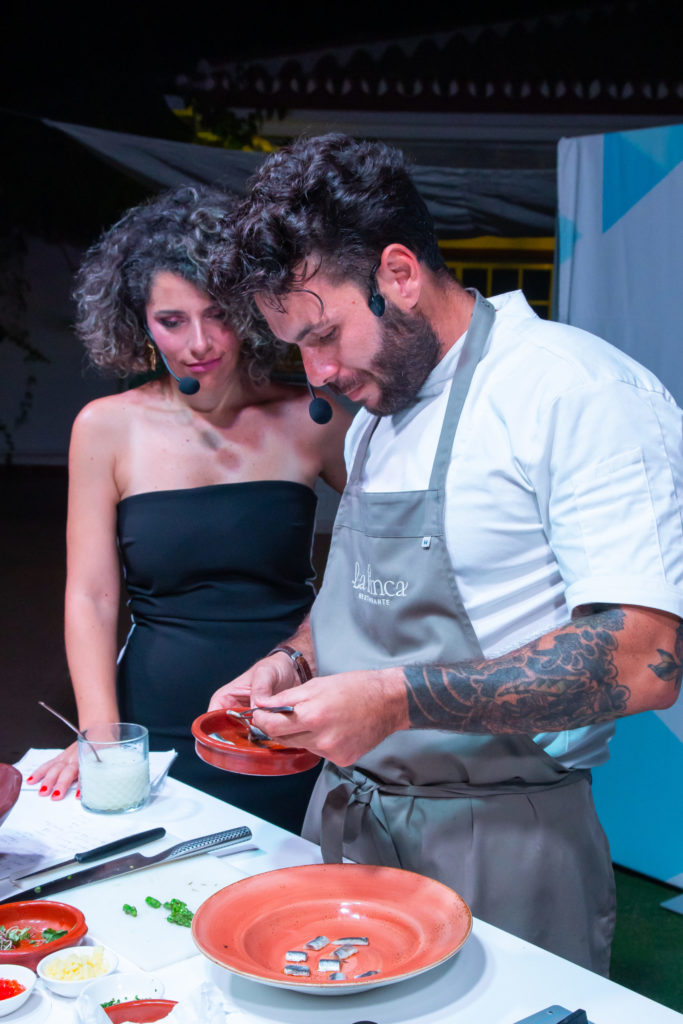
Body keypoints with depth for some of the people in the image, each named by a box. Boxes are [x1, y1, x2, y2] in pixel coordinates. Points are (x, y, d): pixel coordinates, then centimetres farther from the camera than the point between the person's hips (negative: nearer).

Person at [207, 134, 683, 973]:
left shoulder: (577, 392, -17)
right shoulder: (372, 414, 10)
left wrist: (397, 699, -27)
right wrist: (293, 662, 0)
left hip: (498, 838, -7)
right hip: (345, 817, 7)